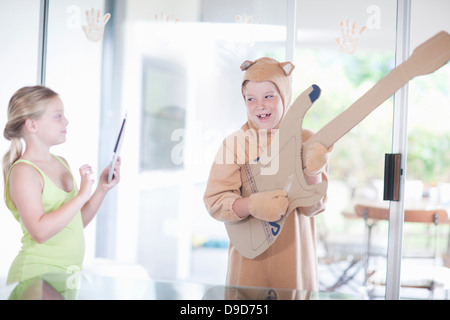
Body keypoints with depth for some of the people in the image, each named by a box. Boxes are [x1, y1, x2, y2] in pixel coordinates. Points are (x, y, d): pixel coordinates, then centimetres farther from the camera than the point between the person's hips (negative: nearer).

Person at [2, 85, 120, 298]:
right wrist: (82, 195, -20)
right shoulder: (23, 171, -11)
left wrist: (102, 188, 5)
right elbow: (40, 231, -24)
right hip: (36, 274, -7)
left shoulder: (62, 163, 13)